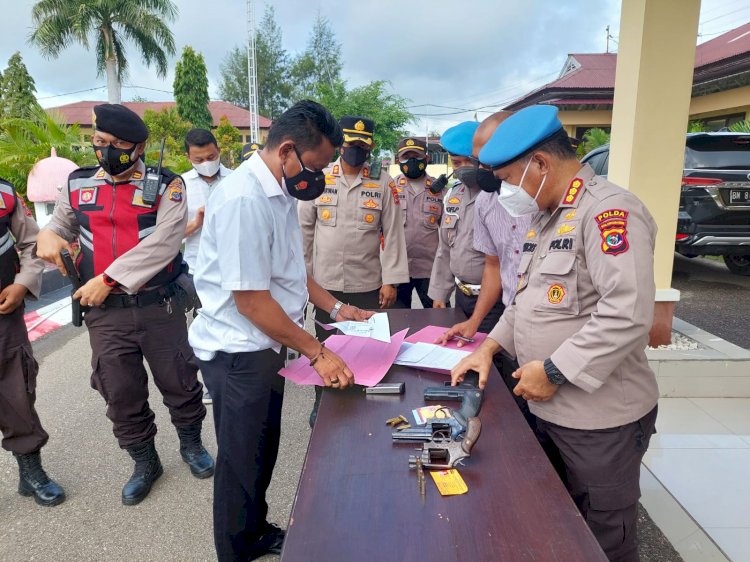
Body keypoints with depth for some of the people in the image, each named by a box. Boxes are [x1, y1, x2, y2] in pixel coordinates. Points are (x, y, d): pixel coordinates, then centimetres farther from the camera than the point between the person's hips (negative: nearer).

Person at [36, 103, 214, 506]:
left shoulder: (165, 186, -6)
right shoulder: (77, 185, 7)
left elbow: (162, 244, -17)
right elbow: (60, 225, 22)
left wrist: (109, 278, -19)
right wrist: (46, 235, -4)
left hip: (160, 306, -3)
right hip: (104, 313, 3)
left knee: (178, 381, 11)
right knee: (120, 393, 11)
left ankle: (191, 444, 38)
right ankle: (145, 462, 34)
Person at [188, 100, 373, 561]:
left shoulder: (281, 193, 5)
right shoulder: (245, 199, -25)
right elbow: (250, 300, -25)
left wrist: (335, 308, 10)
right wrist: (317, 353, -21)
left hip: (266, 344, 9)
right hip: (239, 350, -9)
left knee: (264, 450, 23)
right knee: (243, 459, 10)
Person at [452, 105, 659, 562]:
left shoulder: (609, 211, -20)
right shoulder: (546, 218, 11)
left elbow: (628, 314, -29)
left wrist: (553, 371, -23)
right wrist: (492, 345, 4)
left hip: (601, 419, -9)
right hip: (549, 410, 9)